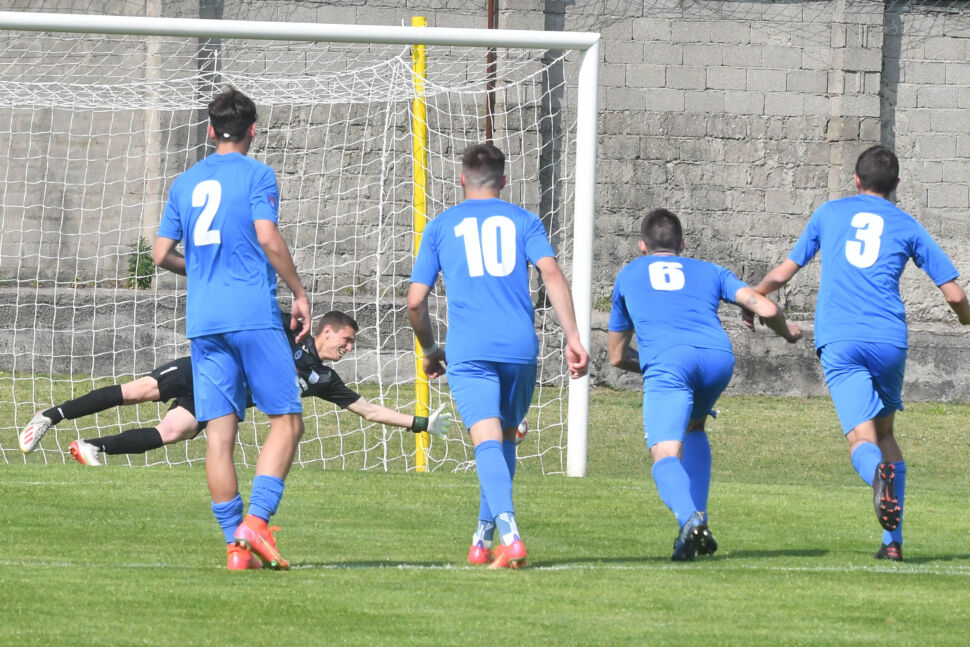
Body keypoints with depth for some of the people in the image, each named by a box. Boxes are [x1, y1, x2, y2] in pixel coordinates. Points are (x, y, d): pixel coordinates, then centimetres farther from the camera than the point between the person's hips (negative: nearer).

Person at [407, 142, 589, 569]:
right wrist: (573, 338, -6)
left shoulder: (441, 226, 15)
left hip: (468, 349, -2)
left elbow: (415, 300, 11)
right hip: (520, 344, 2)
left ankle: (509, 535, -34)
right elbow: (551, 273, -2)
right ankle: (483, 540, 23)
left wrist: (430, 350, 27)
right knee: (505, 438, 20)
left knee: (488, 442, -14)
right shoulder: (523, 221, 15)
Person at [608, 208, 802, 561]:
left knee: (666, 456, -11)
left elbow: (617, 356, 40)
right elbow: (766, 309, 19)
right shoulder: (711, 272, 32)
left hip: (666, 360, -3)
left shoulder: (628, 275, 34)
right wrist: (788, 332, 41)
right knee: (693, 427, 30)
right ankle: (699, 524, 19)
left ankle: (690, 518, -42)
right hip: (718, 356, 3)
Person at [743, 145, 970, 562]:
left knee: (863, 440, -10)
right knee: (885, 432, 20)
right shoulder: (906, 226, 14)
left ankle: (879, 473, -48)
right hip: (889, 340, 1)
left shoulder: (830, 213, 17)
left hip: (839, 341, -1)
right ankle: (893, 539, 12)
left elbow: (785, 272, 24)